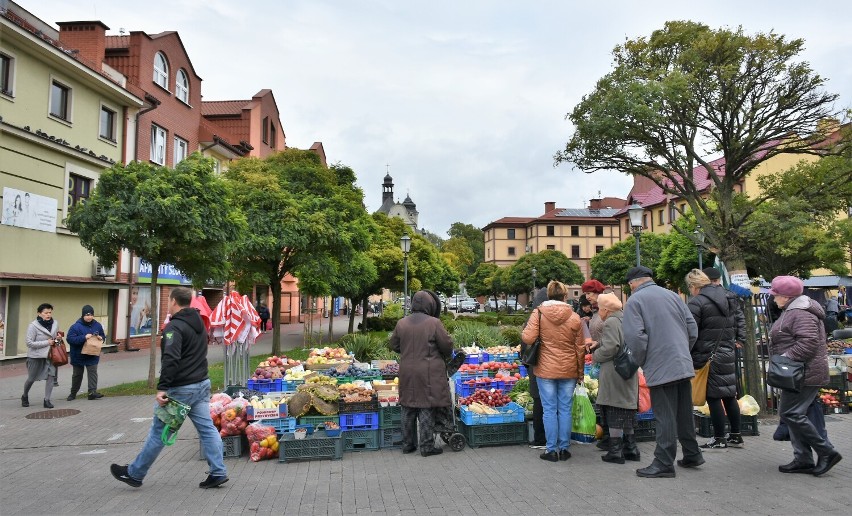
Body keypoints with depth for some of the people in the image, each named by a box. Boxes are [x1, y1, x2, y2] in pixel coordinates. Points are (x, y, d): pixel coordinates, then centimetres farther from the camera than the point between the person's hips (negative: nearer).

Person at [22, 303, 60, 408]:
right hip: (35, 356, -3)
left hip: (50, 355, 3)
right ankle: (25, 396, 38)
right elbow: (29, 343, -17)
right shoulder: (33, 326, -15)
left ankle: (47, 400, -3)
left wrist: (57, 338, -5)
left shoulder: (55, 323, 0)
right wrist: (46, 342, -19)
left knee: (51, 376, -10)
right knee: (31, 379, 11)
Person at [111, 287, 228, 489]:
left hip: (180, 389, -8)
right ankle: (218, 473, 8)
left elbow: (170, 359, -27)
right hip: (202, 384, 8)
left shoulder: (175, 327, -16)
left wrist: (162, 388, -27)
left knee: (159, 431, 6)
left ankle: (135, 473, 22)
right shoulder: (199, 323, 13)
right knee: (207, 428, 7)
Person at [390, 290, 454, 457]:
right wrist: (447, 356, 14)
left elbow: (394, 345, 11)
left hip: (407, 373, 5)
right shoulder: (434, 323, -13)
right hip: (429, 374, -5)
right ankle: (427, 446, 11)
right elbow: (447, 344, -7)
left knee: (408, 409, 15)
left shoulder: (401, 323, 1)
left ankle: (407, 444, 24)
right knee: (427, 409, 4)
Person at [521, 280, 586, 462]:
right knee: (565, 410, 10)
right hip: (569, 370, 2)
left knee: (549, 410, 5)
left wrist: (522, 333, 7)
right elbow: (580, 348, 4)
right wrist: (580, 372, 14)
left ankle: (552, 450, 10)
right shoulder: (574, 317, -1)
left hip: (546, 369, -1)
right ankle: (564, 448, 17)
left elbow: (528, 338, -16)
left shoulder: (538, 313, -7)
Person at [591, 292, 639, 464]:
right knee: (627, 414, 16)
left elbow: (610, 348, -22)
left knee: (614, 415, -2)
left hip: (614, 374, -9)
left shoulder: (610, 323, -14)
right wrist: (598, 345, 13)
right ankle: (631, 449, 22)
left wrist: (595, 355, -5)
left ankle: (616, 452, 4)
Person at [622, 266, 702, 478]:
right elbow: (692, 328, 11)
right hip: (684, 365, 6)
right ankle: (692, 455, 30)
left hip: (660, 368, -6)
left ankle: (664, 464, 6)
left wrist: (642, 362, -1)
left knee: (665, 417, -1)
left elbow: (635, 337, -17)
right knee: (685, 413, 18)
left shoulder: (634, 301, -7)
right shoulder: (672, 295, 11)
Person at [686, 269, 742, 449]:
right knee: (729, 395, 14)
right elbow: (734, 326, 21)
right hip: (728, 353, 8)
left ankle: (719, 439, 7)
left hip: (708, 356, -8)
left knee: (713, 397, 0)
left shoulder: (696, 302, -14)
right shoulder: (726, 299, 12)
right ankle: (736, 436, 23)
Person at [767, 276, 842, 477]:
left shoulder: (801, 314, -18)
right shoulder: (792, 311, 16)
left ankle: (826, 452, 1)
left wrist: (786, 357, -24)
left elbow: (808, 342, -28)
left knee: (790, 413, -10)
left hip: (805, 374, -11)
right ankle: (803, 460, 17)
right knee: (795, 414, 12)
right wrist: (783, 359, 16)